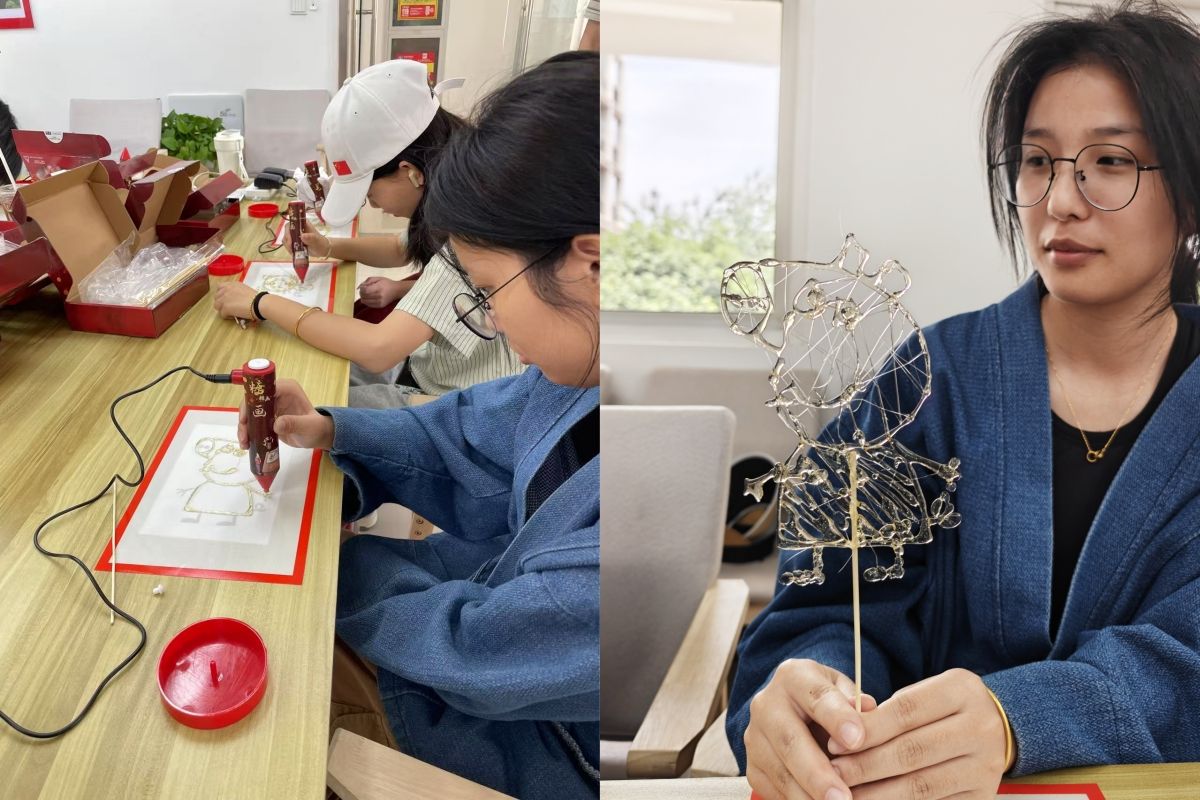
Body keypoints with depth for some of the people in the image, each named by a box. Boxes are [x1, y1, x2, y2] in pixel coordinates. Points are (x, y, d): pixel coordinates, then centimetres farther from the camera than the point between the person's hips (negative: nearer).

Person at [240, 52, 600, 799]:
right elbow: (473, 432, 4)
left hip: (552, 736, -6)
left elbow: (479, 651, -29)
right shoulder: (582, 361, -15)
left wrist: (330, 554, -13)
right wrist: (330, 430, -10)